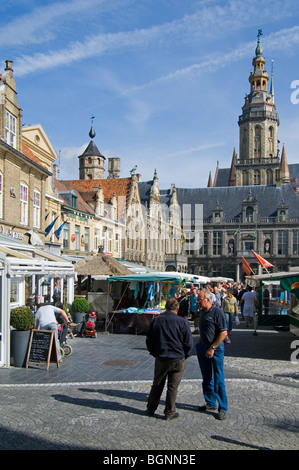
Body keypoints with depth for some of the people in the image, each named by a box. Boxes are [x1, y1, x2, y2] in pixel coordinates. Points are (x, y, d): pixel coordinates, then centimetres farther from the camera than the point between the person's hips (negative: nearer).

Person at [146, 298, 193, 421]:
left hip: (160, 359, 2)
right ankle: (169, 413, 19)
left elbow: (149, 340, 6)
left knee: (157, 385, 18)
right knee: (173, 387, 10)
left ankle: (151, 409, 29)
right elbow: (188, 343, -6)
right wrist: (185, 355, 10)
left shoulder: (155, 320, -2)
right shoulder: (182, 322, -11)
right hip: (178, 360, -2)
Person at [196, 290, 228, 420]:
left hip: (216, 348, -8)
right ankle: (211, 403, 28)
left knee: (218, 380, -3)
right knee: (206, 379, 15)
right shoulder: (201, 312, 10)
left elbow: (224, 333, -17)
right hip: (203, 348, 8)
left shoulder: (217, 312, -14)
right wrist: (200, 344, 16)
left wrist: (212, 348, -18)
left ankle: (222, 409, 7)